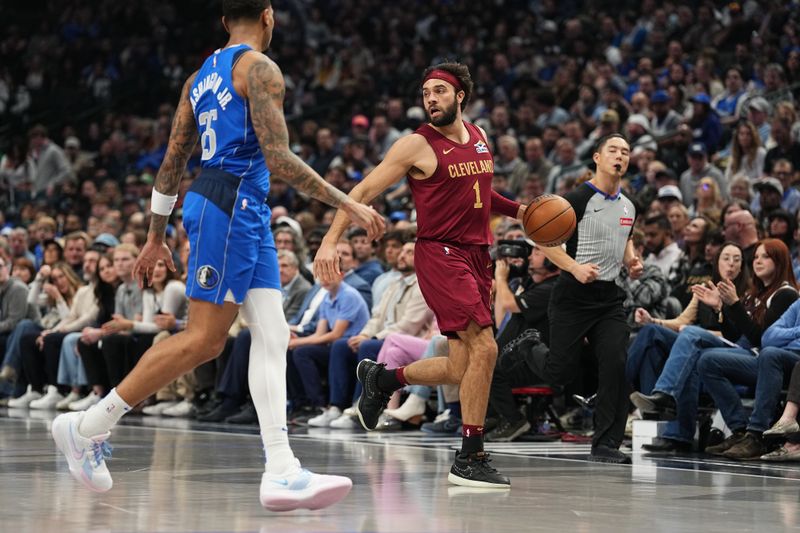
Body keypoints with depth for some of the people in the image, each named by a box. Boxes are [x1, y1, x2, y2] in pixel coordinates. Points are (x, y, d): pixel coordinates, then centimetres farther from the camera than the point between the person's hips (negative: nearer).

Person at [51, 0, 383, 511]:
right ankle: (88, 426, -3)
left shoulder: (201, 77, 20)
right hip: (230, 204, -10)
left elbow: (172, 162, 21)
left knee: (272, 335, 2)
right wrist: (349, 205, -12)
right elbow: (278, 158, -16)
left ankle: (282, 472, -6)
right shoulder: (259, 67, -7)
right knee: (204, 339, -9)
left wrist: (156, 237, 27)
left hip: (248, 212, 10)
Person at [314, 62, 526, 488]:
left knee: (460, 370, 7)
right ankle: (470, 459, -15)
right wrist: (330, 241, -21)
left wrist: (517, 211, 17)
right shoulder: (417, 145, -7)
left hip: (477, 254, 7)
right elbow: (364, 191, -10)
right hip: (440, 254, -7)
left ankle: (381, 378, 32)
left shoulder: (479, 137, 13)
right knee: (484, 347, -21)